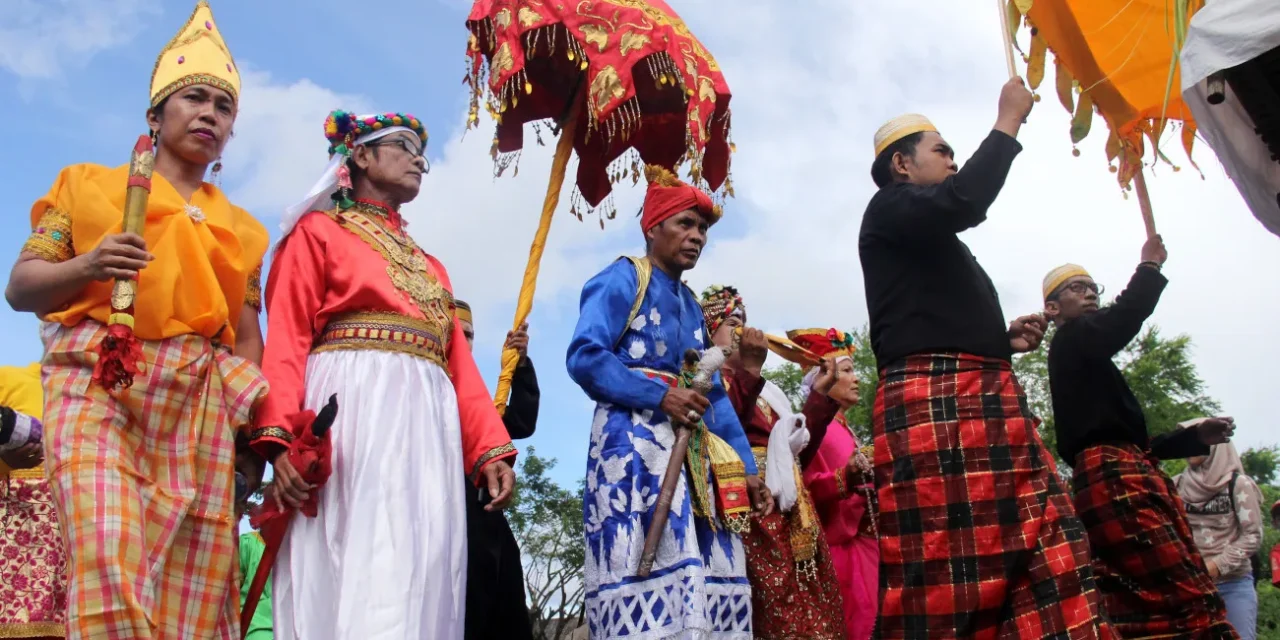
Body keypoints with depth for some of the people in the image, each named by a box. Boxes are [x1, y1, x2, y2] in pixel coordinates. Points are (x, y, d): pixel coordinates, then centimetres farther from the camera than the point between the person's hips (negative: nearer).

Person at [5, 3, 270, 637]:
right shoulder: (90, 184, 15)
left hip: (199, 399, 3)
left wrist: (259, 415, -1)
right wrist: (87, 265, -12)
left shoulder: (240, 228, 21)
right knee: (108, 561, -22)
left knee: (192, 584, -4)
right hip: (97, 381, -2)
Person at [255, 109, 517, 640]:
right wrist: (279, 436, -16)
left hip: (428, 431, 5)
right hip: (350, 413, -5)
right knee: (358, 577, -14)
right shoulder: (319, 231, 13)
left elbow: (460, 364, 19)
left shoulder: (430, 266, 29)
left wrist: (491, 449, 5)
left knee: (420, 580, -2)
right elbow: (286, 339, 0)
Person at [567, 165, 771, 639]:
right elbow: (584, 357, -13)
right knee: (654, 571, -17)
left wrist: (745, 466, 13)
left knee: (710, 573, 0)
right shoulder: (622, 279, 1)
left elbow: (715, 396, 21)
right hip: (635, 442, -8)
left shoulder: (691, 305, 24)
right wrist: (660, 396, -17)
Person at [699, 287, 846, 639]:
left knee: (814, 610, -1)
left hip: (792, 509, 8)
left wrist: (820, 393, 21)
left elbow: (801, 451, 23)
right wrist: (749, 369, -15)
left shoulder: (767, 391, 27)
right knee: (775, 610, -17)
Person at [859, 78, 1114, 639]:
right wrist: (1008, 123, -2)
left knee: (1047, 551, -4)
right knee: (946, 577, -14)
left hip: (988, 398, 9)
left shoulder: (936, 242, 32)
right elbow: (965, 202, -15)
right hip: (929, 400, -9)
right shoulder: (889, 210, 5)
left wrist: (1004, 338, 16)